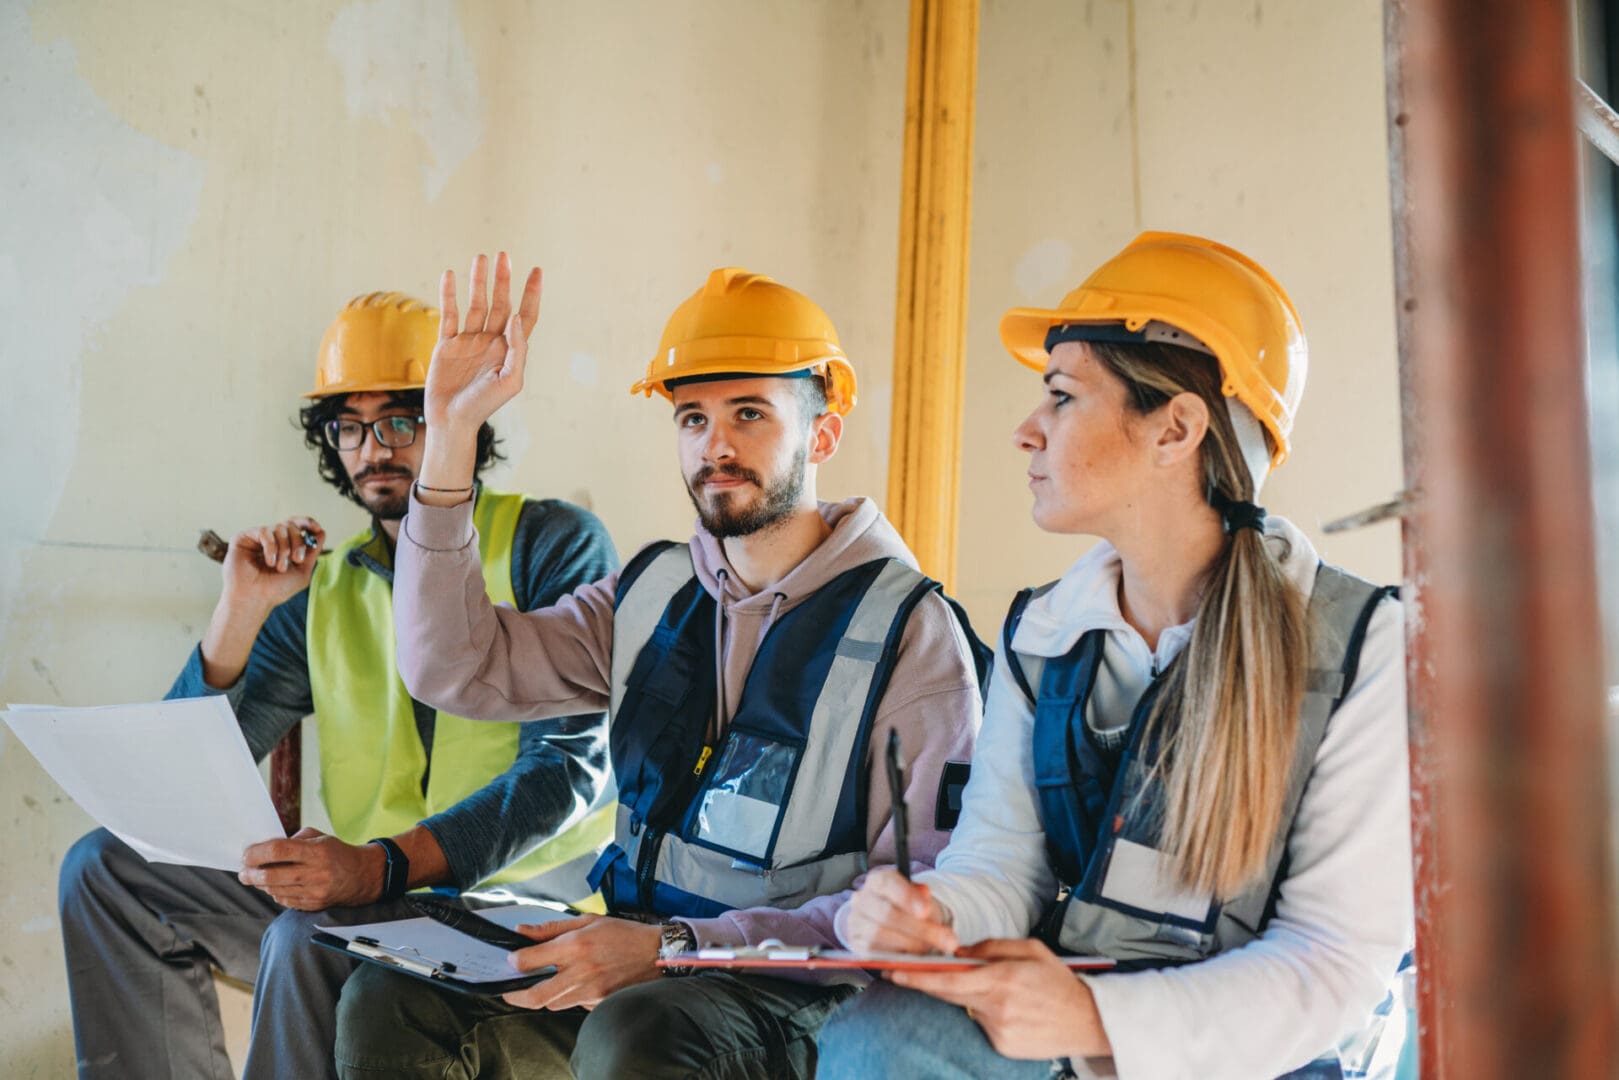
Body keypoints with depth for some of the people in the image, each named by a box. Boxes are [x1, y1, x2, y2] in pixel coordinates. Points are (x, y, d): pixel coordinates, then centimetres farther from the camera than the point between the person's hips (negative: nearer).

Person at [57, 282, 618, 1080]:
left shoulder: (552, 544, -5)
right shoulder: (323, 585, 11)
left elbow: (569, 765, -17)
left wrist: (383, 864, -29)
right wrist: (241, 612, -6)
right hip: (369, 893, 6)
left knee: (308, 938, -31)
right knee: (107, 868, -1)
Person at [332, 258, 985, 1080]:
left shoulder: (908, 627, -10)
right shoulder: (652, 594, 8)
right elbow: (454, 666, 2)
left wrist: (671, 946, -23)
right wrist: (450, 438, -5)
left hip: (801, 993, -5)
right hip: (631, 959, 6)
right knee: (388, 1004, -15)